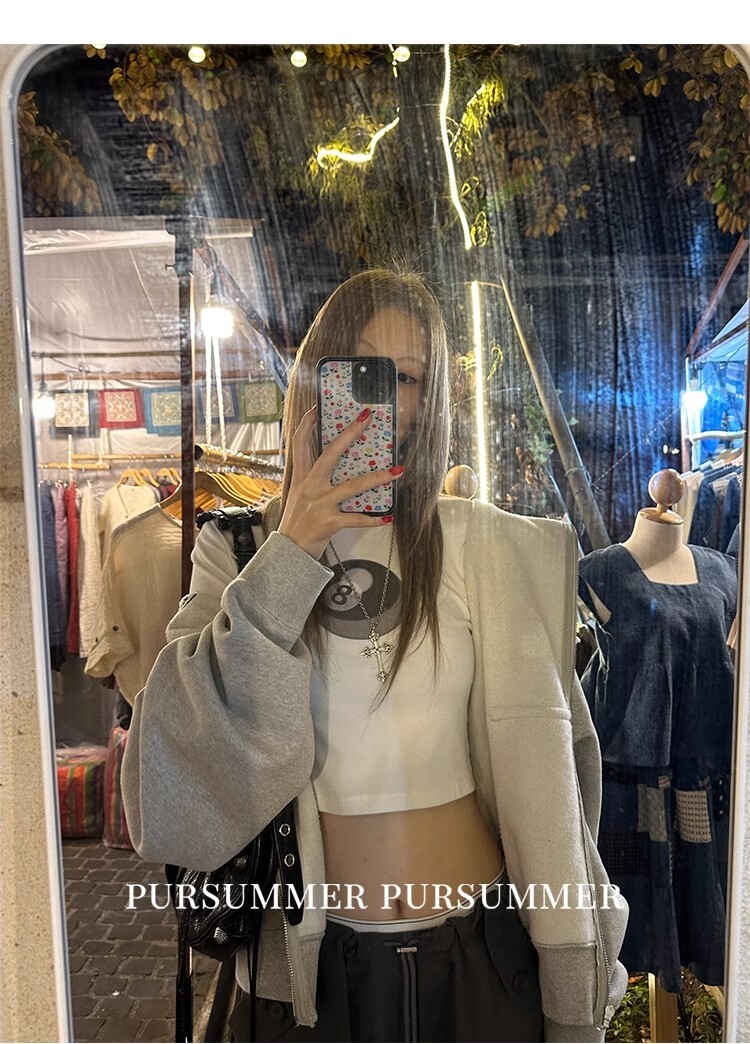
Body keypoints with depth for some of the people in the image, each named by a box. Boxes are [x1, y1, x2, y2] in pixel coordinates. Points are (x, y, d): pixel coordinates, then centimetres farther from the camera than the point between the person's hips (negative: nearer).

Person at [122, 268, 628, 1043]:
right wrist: (292, 556, -25)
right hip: (314, 965, 1)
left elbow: (544, 771, -4)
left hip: (485, 949, 0)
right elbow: (176, 774, -18)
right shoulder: (239, 552, -6)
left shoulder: (490, 549, -8)